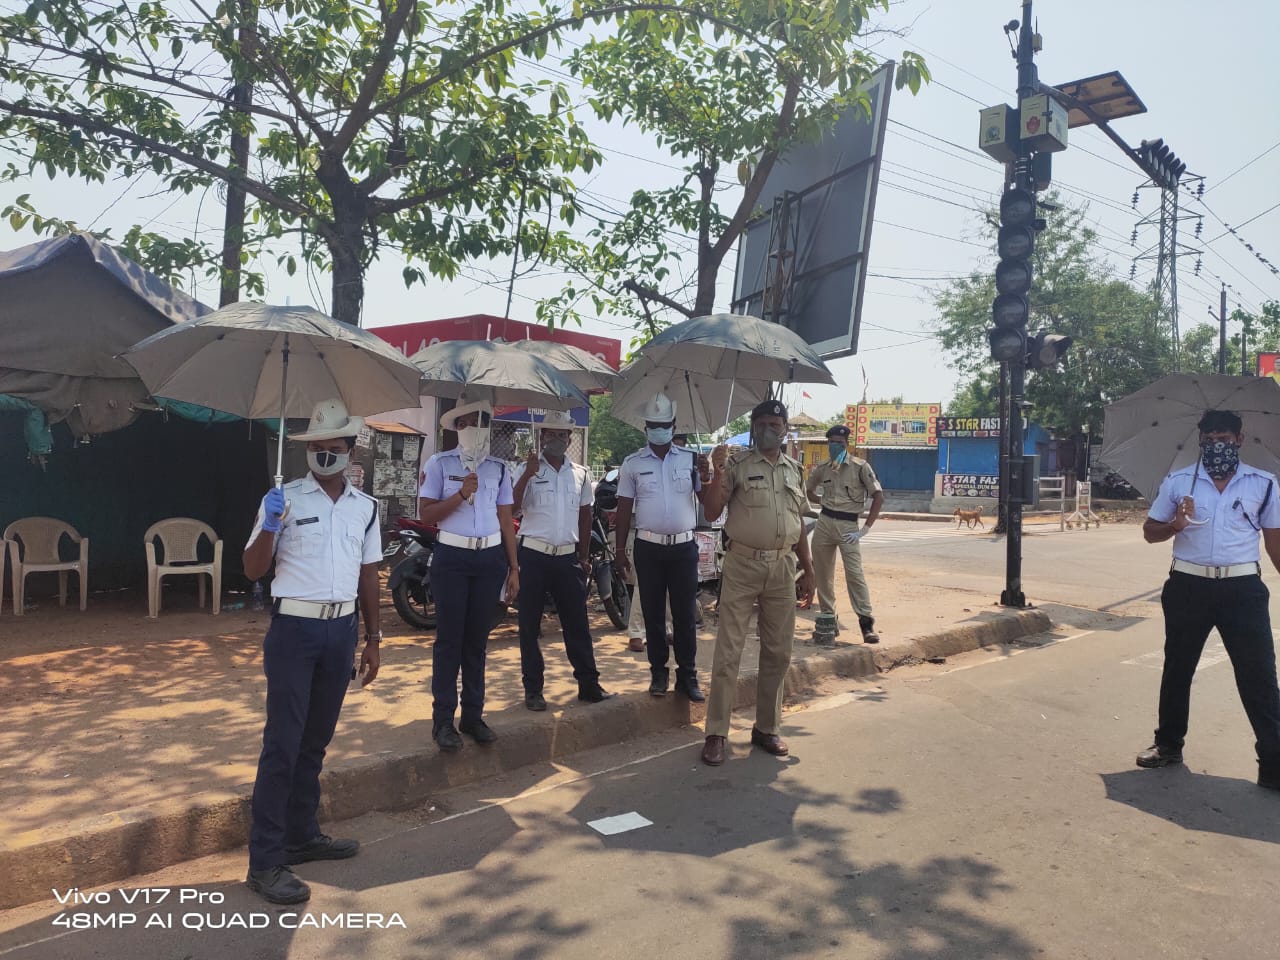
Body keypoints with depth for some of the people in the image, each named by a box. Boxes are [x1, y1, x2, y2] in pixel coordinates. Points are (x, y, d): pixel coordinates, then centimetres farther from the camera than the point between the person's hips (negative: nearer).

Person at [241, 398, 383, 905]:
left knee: (316, 741, 15)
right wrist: (270, 525, -25)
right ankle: (265, 862, 5)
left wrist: (372, 640, 12)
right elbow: (253, 570, -6)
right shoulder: (284, 499, -4)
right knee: (282, 744, -3)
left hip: (341, 630, 4)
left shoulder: (366, 507, 8)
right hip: (294, 629, -4)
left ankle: (301, 835, 29)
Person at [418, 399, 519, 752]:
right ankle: (443, 720, 7)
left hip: (491, 559, 3)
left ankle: (473, 716, 18)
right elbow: (425, 514, -5)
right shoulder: (440, 464, 1)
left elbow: (506, 520, 11)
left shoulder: (498, 468, 11)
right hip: (452, 558, -3)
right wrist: (461, 494, -16)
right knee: (449, 640, -1)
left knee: (477, 640, 9)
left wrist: (513, 568, 8)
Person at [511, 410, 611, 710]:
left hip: (567, 557, 3)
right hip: (533, 556, -3)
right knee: (529, 625, 4)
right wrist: (528, 473, -23)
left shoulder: (580, 473, 10)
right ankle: (533, 689, 13)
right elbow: (511, 506, -14)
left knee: (577, 623, 6)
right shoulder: (528, 469, -1)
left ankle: (588, 683, 14)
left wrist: (584, 556, 13)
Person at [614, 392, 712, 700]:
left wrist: (706, 476, -16)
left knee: (685, 614, 5)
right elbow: (624, 508, 4)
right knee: (653, 613, 8)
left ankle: (687, 675, 14)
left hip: (684, 547, 1)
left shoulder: (691, 459, 3)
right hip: (648, 548, 0)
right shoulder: (633, 463, 1)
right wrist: (620, 550, 1)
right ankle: (658, 672, 19)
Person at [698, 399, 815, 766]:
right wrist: (718, 474, -25)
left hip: (782, 567, 5)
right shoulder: (737, 465, -3)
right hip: (742, 564, -4)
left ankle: (767, 728, 22)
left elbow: (799, 523, 16)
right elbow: (712, 511, -10)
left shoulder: (795, 470, 12)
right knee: (728, 651, -2)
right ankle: (716, 733, 4)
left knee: (778, 652, 9)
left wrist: (808, 570, 14)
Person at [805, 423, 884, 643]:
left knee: (855, 573, -14)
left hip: (847, 525, -5)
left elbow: (878, 497, -10)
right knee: (823, 573, 8)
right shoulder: (822, 469, 9)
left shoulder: (860, 467, -6)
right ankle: (828, 617, 20)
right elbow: (809, 491, 28)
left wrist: (864, 530, -12)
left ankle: (866, 622, -12)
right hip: (823, 523, 5)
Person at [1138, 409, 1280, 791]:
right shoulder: (1177, 482, 5)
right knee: (1177, 668, 13)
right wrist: (1175, 524, -13)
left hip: (1242, 588, -1)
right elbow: (1150, 531, 8)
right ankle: (1168, 744, 28)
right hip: (1188, 587, 1)